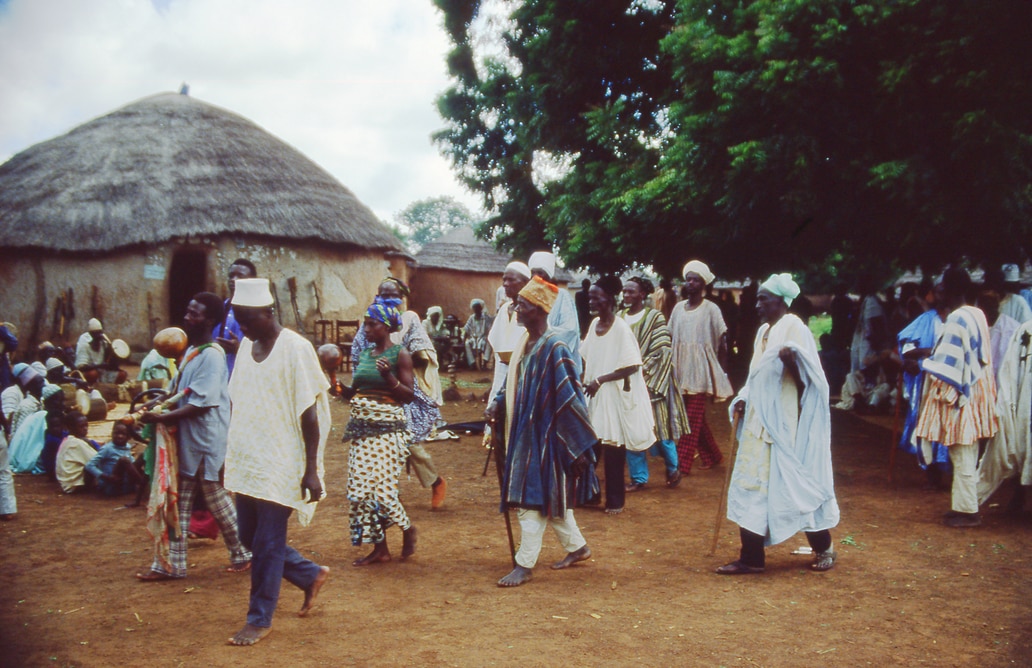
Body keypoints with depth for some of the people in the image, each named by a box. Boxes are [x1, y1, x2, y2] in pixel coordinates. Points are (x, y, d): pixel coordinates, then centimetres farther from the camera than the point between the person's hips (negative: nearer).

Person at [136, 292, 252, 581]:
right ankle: (171, 564, 18)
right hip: (187, 440, 9)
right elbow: (175, 389, 18)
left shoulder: (211, 355, -18)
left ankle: (243, 555, 22)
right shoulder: (190, 352, 11)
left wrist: (162, 417, -21)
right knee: (179, 503, 11)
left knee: (217, 498, 5)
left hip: (206, 441, -9)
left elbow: (201, 403, -24)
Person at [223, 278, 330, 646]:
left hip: (279, 463, -7)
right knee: (249, 536, 13)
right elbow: (239, 404, 15)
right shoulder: (246, 346, 8)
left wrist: (311, 470, -15)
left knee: (267, 544, 1)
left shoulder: (294, 348, -13)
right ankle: (311, 575, 32)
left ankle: (260, 619, 16)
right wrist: (230, 456, 16)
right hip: (246, 460, 7)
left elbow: (309, 413, -14)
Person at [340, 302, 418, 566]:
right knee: (360, 489, 3)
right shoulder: (364, 354, 13)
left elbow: (410, 395, -8)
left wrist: (389, 377, -22)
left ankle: (407, 529, 17)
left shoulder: (400, 355, -5)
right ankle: (379, 548, 14)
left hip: (388, 430, -7)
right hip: (361, 429, 7)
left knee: (382, 487, -11)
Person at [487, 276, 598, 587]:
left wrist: (578, 446, -16)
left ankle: (525, 564, 5)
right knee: (550, 497, 17)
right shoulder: (524, 343, 7)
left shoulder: (553, 348, -18)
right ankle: (578, 546, 33)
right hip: (523, 433, 9)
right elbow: (514, 385, 18)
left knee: (532, 497, -3)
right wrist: (497, 405, -1)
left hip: (544, 435, -9)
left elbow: (568, 398, -17)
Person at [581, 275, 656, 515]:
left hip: (614, 396, -5)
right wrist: (585, 381, -2)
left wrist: (600, 380, -16)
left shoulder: (621, 328, -14)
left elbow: (632, 367, -16)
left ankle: (615, 501, 15)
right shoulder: (594, 324, 5)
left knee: (613, 449, 3)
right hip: (594, 396, 5)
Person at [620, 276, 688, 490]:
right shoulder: (620, 318, 7)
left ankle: (673, 469, 26)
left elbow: (662, 351, -11)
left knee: (658, 426, 3)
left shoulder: (655, 318, -6)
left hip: (649, 382, -4)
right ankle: (639, 477, 12)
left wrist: (642, 372, -16)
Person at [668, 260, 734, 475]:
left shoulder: (711, 309, -3)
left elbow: (722, 343, -2)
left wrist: (722, 372, -4)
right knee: (696, 417, 11)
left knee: (693, 417, -7)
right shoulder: (679, 308, 9)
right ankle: (712, 456, 26)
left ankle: (682, 463, -6)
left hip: (700, 370, -5)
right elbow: (671, 338, 12)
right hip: (681, 369, 5)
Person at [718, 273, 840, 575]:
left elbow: (807, 376, -16)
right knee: (751, 487, 5)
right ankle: (751, 557, 10)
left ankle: (824, 549, 17)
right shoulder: (764, 331, 15)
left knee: (794, 483, 0)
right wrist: (743, 399, 7)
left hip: (785, 425, -8)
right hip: (760, 424, 8)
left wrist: (792, 358, -36)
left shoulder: (794, 328, -10)